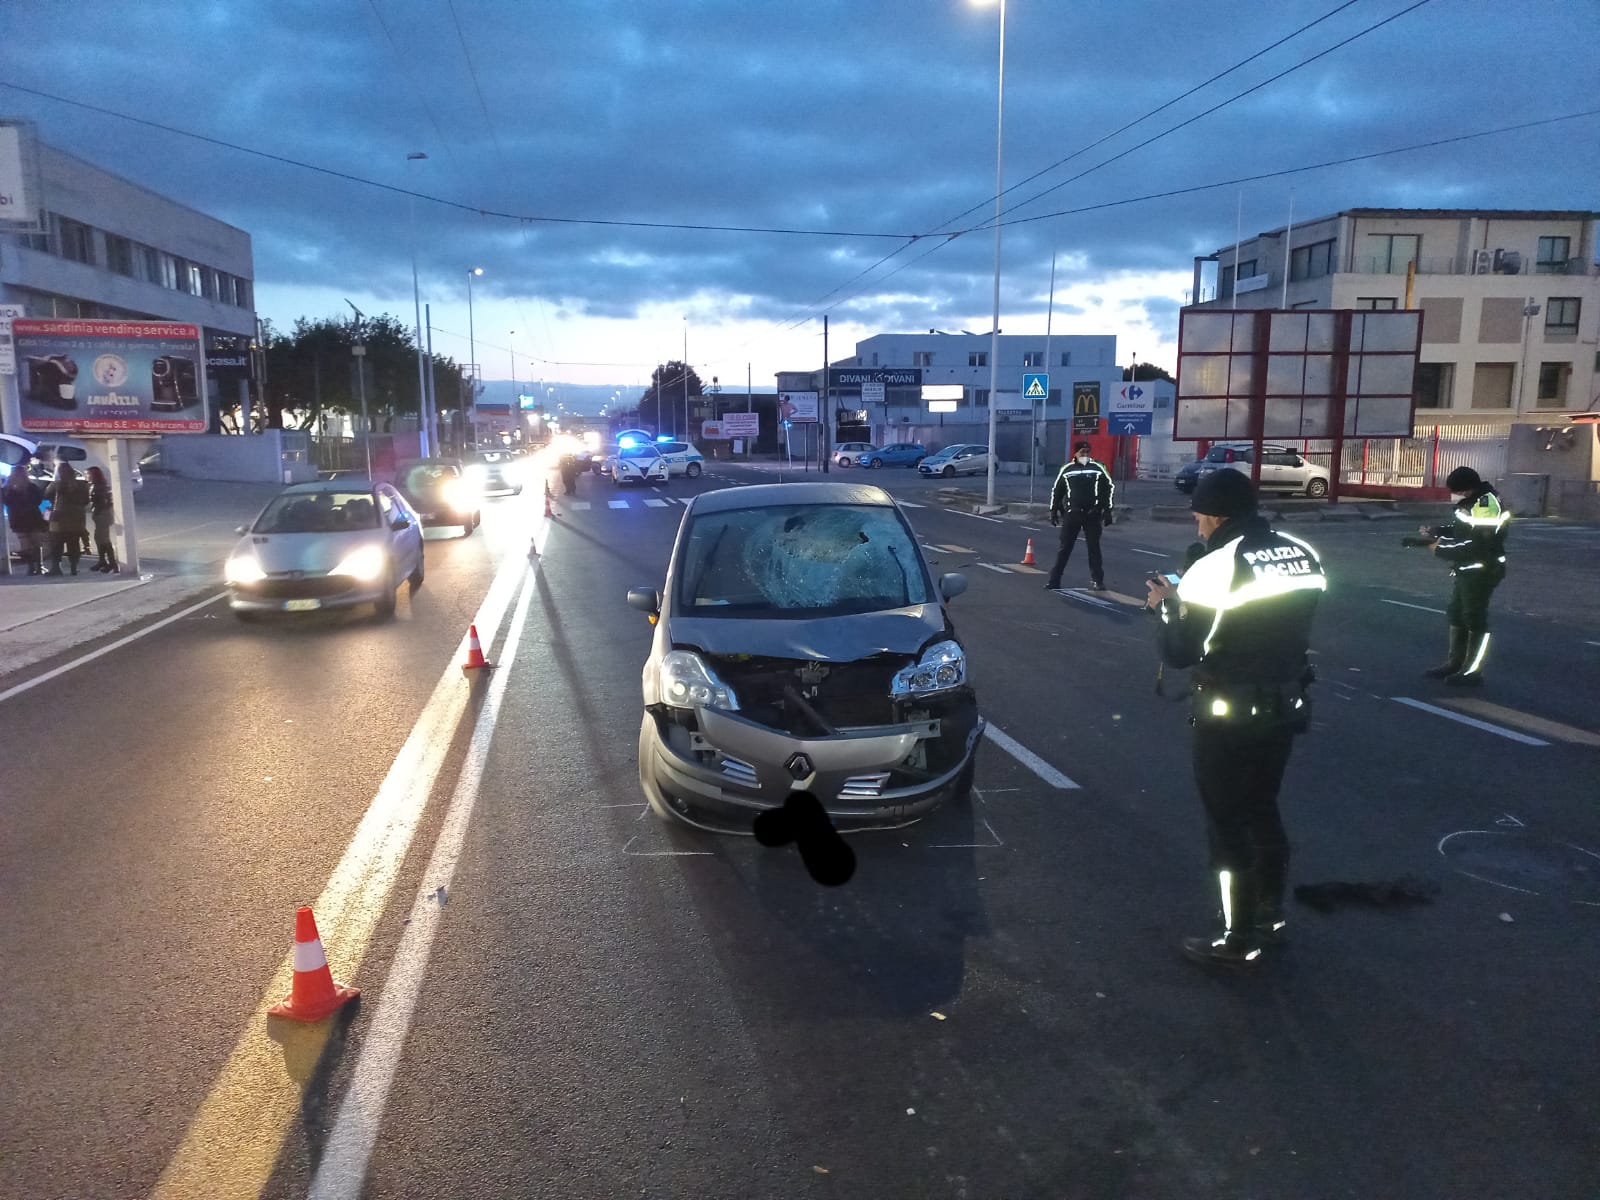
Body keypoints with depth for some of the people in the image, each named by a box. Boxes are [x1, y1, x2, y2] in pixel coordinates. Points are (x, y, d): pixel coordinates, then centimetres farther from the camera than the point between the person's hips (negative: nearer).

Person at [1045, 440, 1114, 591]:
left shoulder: (1098, 469, 2)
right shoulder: (1067, 470, 4)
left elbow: (1108, 488, 4)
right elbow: (1057, 491, 10)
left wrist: (1107, 511, -1)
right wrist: (1054, 511, 7)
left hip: (1092, 515, 0)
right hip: (1072, 514, 0)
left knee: (1094, 547, 6)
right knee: (1065, 547, 0)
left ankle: (1097, 580, 15)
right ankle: (1054, 580, 2)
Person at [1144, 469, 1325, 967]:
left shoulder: (1215, 568, -19)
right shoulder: (1304, 556, 3)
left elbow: (1178, 653, -17)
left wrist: (1168, 604, 2)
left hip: (1230, 716, -7)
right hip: (1286, 705, 7)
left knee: (1229, 824, 6)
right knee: (1262, 813, 21)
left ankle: (1240, 939, 15)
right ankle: (1271, 918, 34)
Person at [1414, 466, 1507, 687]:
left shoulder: (1486, 506, -22)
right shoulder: (1469, 502, 8)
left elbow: (1475, 545, -26)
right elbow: (1459, 529, 18)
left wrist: (1440, 548, -19)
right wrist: (1434, 531, 2)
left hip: (1480, 571, -10)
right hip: (1464, 569, 10)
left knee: (1474, 618, -3)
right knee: (1456, 615, 16)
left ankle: (1472, 672, 4)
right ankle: (1455, 662, 27)